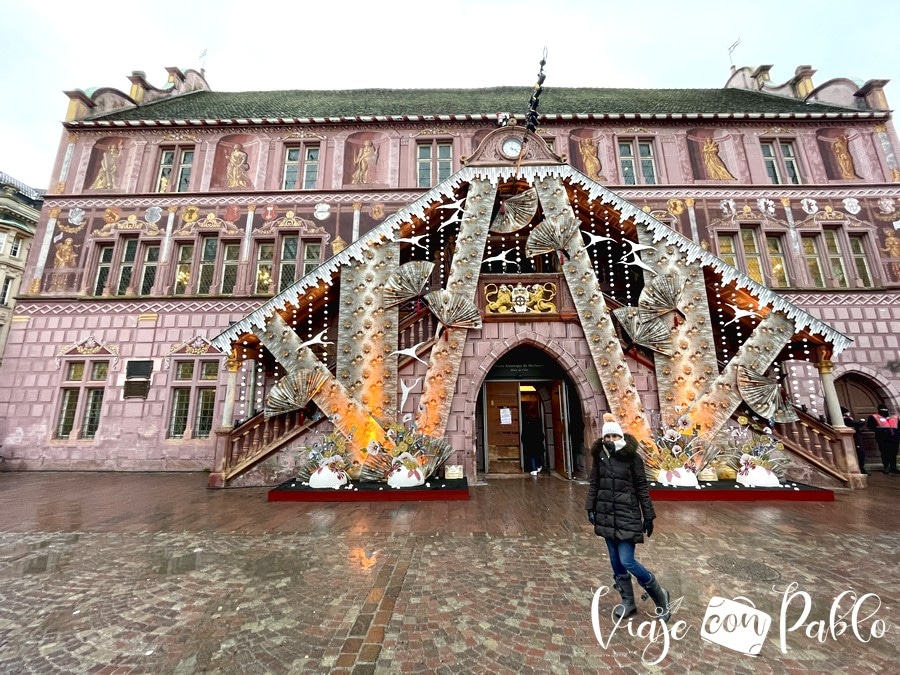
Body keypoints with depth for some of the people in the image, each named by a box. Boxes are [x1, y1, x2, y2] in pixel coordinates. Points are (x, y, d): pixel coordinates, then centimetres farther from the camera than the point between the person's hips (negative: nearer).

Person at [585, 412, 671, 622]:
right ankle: (628, 602, 31)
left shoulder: (632, 458, -10)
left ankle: (660, 596, 22)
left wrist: (648, 516, -2)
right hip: (606, 516, 4)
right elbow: (594, 485, 6)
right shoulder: (599, 457, 0)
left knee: (627, 561, -4)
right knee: (616, 562, 13)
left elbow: (642, 488, -5)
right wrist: (590, 508, 2)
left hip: (627, 516, -4)